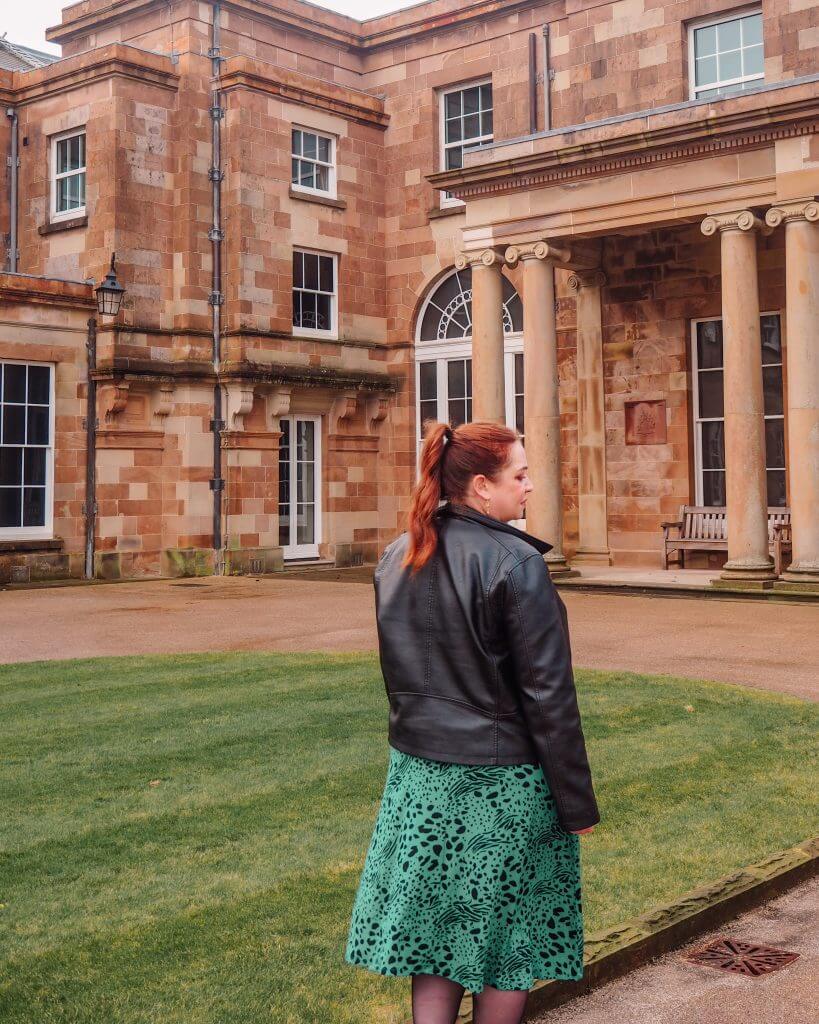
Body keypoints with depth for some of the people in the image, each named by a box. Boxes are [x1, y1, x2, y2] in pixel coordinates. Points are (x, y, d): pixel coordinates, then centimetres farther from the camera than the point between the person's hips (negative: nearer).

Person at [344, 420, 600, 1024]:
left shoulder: (397, 559, 4)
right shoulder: (516, 564, -17)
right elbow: (549, 696, -17)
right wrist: (578, 804, -10)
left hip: (419, 773, 6)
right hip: (503, 780, -6)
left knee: (434, 922, 14)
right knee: (507, 937, 10)